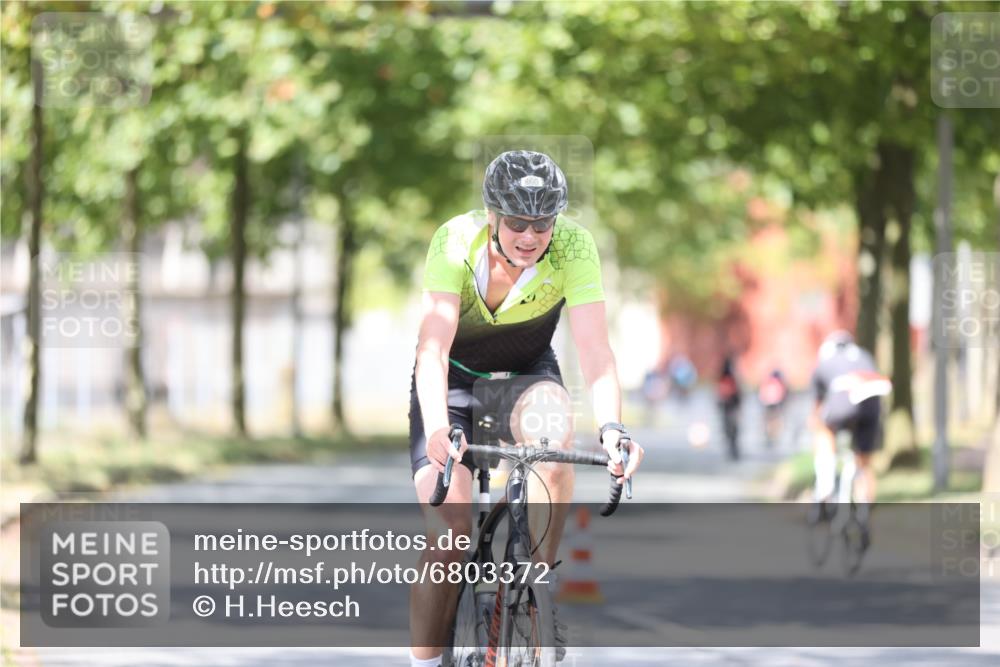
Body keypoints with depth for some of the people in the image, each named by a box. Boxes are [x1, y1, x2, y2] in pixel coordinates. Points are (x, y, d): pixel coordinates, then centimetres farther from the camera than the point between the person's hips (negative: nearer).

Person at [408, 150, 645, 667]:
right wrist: (438, 427, -54)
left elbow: (593, 347, -32)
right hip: (454, 377, -1)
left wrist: (611, 426, -49)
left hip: (524, 374, 1)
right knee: (448, 530, -18)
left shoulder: (573, 247, -25)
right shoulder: (456, 242, -29)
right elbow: (434, 346, -37)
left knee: (553, 420, -35)